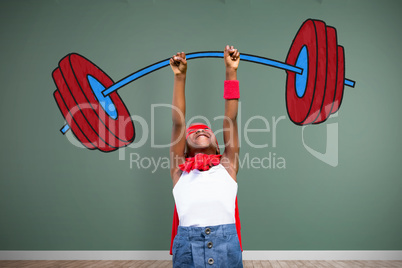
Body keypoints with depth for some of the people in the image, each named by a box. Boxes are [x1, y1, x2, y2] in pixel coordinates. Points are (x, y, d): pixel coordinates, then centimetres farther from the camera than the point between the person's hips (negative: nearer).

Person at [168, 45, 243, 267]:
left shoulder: (227, 166, 18)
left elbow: (230, 119, 14)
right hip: (187, 243, 0)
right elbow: (177, 122, 12)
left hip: (227, 243, 0)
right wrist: (180, 77, 9)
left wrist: (231, 72, 12)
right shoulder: (180, 170, 17)